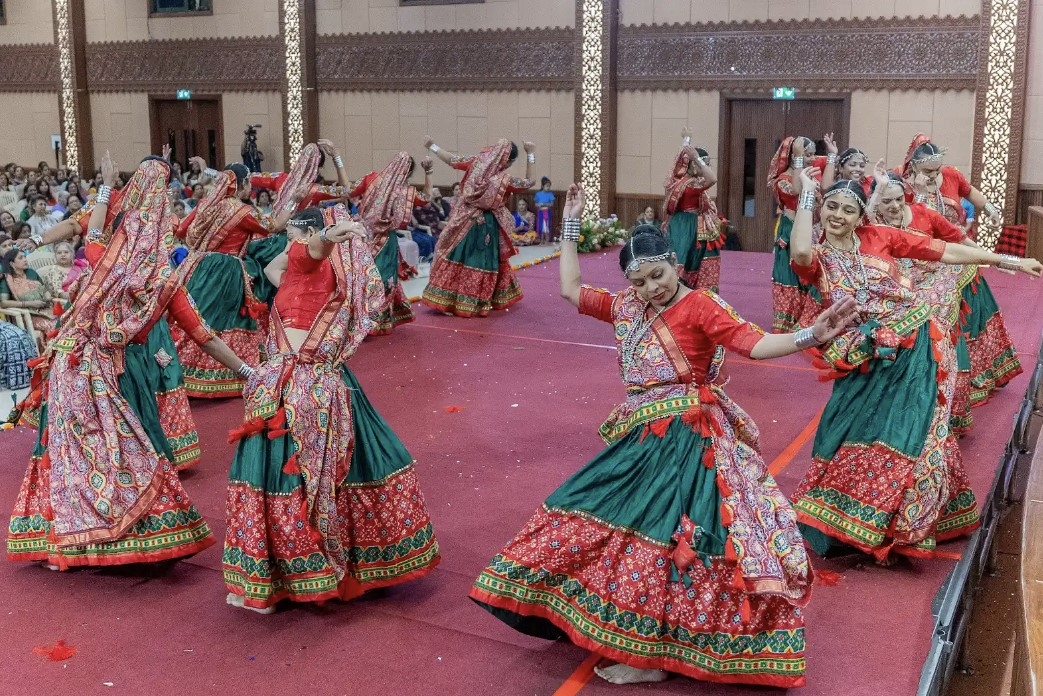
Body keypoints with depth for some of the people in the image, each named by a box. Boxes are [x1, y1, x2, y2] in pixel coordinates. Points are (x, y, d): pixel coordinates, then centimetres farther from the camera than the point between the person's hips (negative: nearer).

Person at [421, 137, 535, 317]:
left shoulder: (476, 162, -5)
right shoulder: (504, 180, -15)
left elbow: (451, 160, 5)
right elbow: (529, 182, -4)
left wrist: (432, 146, 19)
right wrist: (531, 155, -2)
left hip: (464, 220, 4)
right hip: (486, 225, -4)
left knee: (456, 258, 7)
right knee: (481, 262, 7)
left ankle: (445, 300, 9)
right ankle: (472, 304, 13)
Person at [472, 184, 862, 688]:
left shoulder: (699, 307, -9)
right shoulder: (627, 307, 10)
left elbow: (756, 344, -18)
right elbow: (571, 290, 17)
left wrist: (811, 335, -34)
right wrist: (570, 224, 16)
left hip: (688, 442, -8)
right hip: (641, 439, 8)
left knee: (662, 537, -8)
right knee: (620, 526, 11)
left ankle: (652, 656, 3)